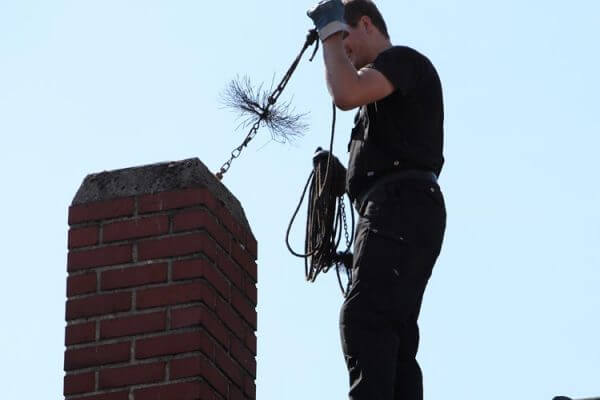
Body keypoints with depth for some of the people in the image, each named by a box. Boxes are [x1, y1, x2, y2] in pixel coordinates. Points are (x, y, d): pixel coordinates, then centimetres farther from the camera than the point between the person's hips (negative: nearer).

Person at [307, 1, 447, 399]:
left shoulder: (402, 59, 2)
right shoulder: (388, 95, 33)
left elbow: (347, 94, -17)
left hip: (403, 206, -11)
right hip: (396, 212, 11)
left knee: (363, 316, -26)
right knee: (393, 334, 1)